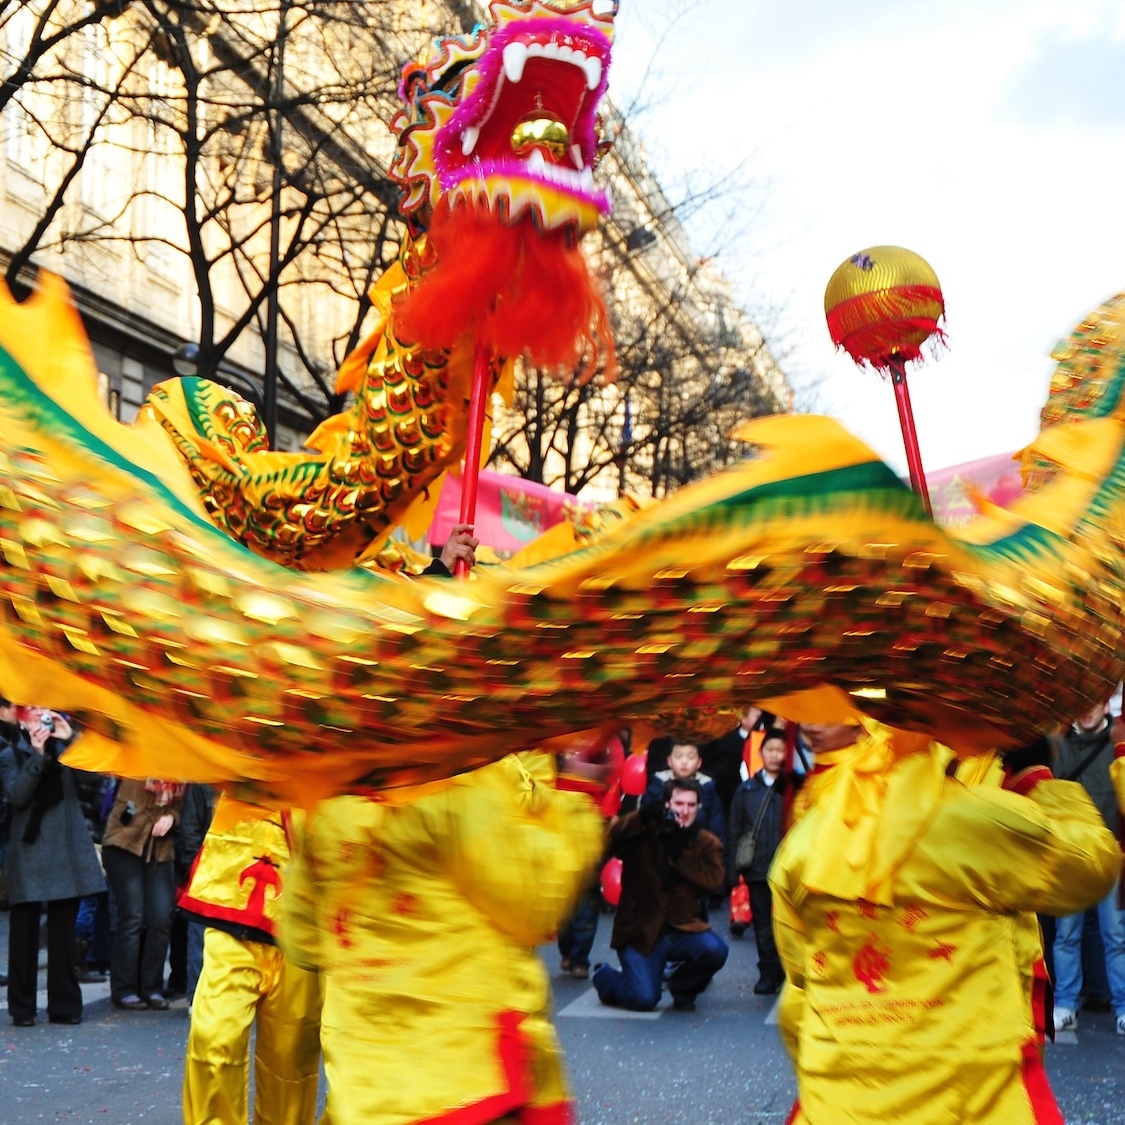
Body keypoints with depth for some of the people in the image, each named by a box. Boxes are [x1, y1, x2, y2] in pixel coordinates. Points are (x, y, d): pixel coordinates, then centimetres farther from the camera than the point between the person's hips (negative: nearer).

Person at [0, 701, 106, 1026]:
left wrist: (71, 738, -13)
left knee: (64, 927, 5)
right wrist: (38, 755, -20)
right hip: (30, 848, -2)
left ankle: (64, 1005, 11)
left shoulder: (63, 743, 12)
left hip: (67, 847, 2)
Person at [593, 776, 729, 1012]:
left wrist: (679, 853, -17)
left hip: (683, 929, 3)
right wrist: (643, 816, -28)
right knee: (644, 999, -16)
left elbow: (714, 880, -12)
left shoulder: (707, 843, 5)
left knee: (715, 949, -27)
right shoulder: (643, 833, 0)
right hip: (640, 930, -2)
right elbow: (609, 840, -18)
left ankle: (682, 988, 7)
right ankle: (605, 976, 20)